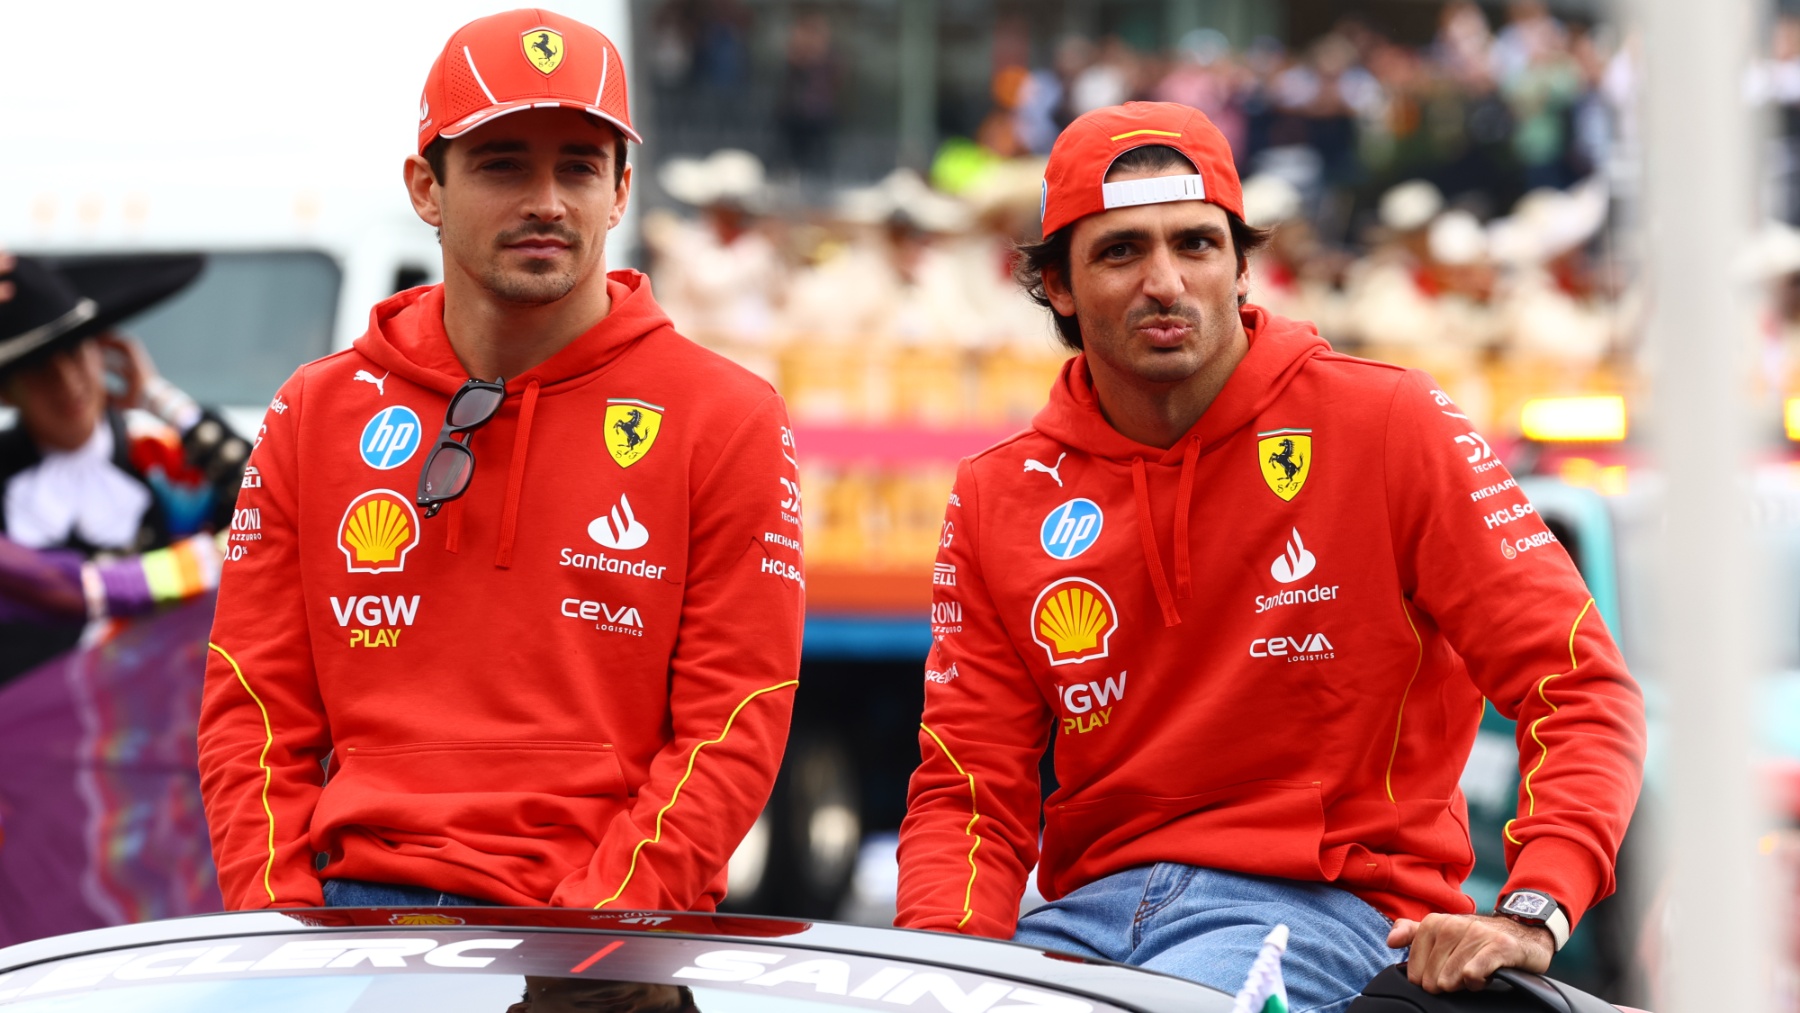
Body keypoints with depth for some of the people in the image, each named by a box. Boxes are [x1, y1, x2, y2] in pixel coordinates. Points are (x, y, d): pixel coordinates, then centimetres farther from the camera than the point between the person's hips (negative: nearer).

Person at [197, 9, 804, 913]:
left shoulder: (729, 422, 6)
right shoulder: (317, 413, 14)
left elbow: (732, 729, 1)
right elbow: (254, 712, 13)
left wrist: (591, 931, -11)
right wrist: (282, 925, -3)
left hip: (613, 925, -1)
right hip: (361, 900, 1)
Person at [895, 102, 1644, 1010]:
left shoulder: (1387, 425, 0)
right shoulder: (999, 500, 10)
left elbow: (1577, 686, -3)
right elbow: (968, 791, 9)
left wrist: (1532, 914, -19)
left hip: (1326, 901, -4)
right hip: (1091, 911, 4)